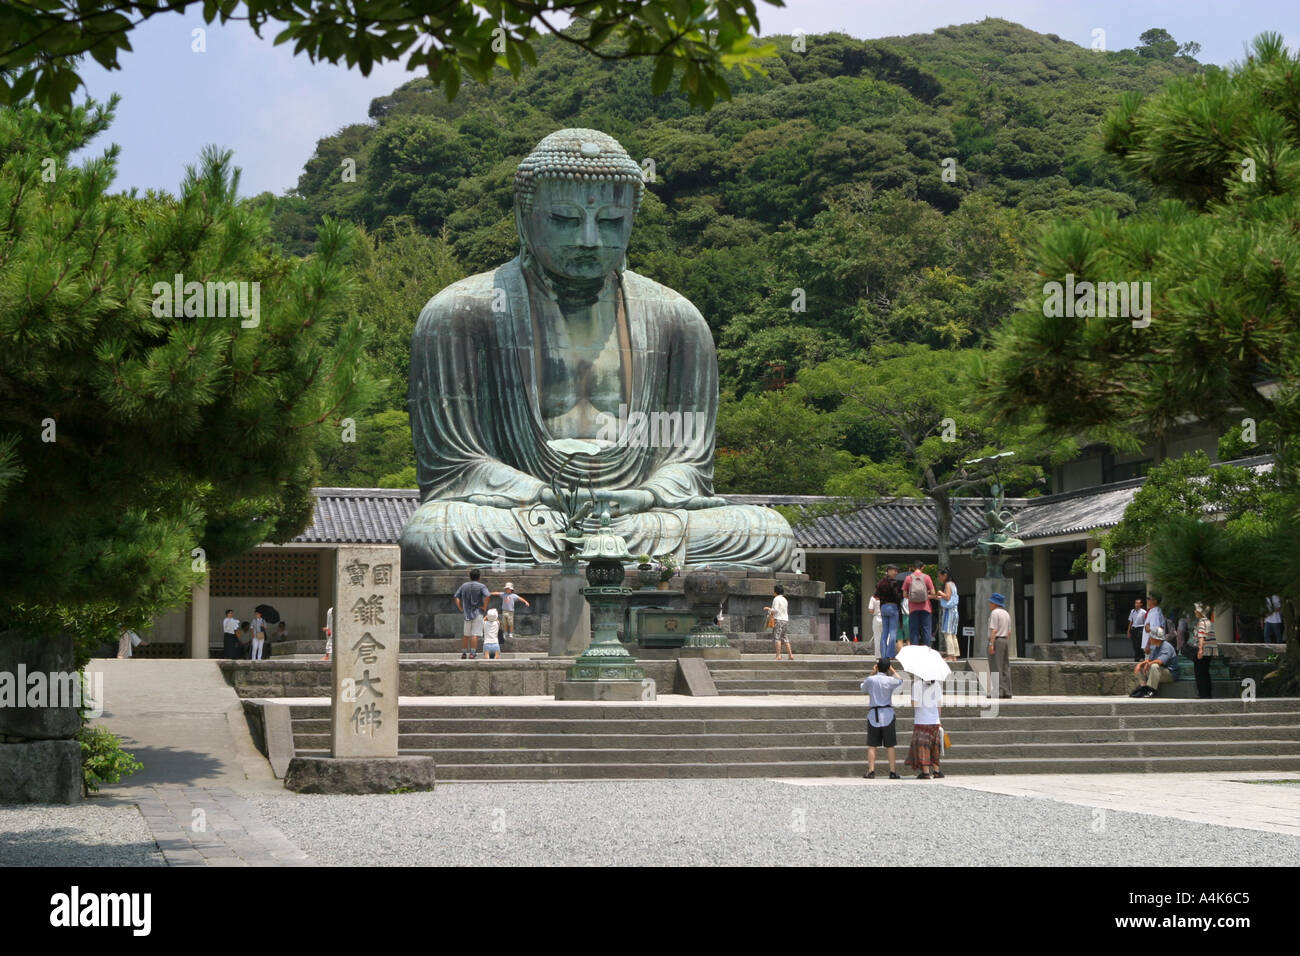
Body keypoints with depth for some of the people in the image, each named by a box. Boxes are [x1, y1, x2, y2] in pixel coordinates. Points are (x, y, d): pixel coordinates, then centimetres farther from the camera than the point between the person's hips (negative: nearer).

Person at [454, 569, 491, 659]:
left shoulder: (464, 586, 9)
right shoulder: (481, 586, -6)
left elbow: (457, 597, 8)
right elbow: (487, 595, -21)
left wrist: (460, 608, 10)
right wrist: (485, 607, -11)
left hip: (467, 613, 5)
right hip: (477, 613, -5)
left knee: (466, 635, 14)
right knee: (475, 634, -6)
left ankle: (463, 653, 17)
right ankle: (472, 653, -12)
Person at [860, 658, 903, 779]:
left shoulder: (870, 679, 0)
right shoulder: (889, 680, -5)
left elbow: (863, 687, 24)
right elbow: (900, 681, 17)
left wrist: (873, 672, 24)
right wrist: (892, 670, 24)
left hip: (873, 714, 2)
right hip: (887, 714, -2)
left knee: (871, 745, 5)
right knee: (891, 746, 3)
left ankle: (871, 771, 0)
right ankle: (893, 772, 2)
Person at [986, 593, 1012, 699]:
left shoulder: (994, 613, -10)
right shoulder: (1006, 614, 16)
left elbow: (994, 630, -17)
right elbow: (1009, 632, 16)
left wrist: (991, 644, -19)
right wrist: (1007, 646, 19)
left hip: (996, 641, -8)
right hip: (1005, 641, 8)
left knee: (995, 668, -8)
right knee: (1005, 668, 6)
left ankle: (998, 691, -14)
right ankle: (1007, 692, 4)